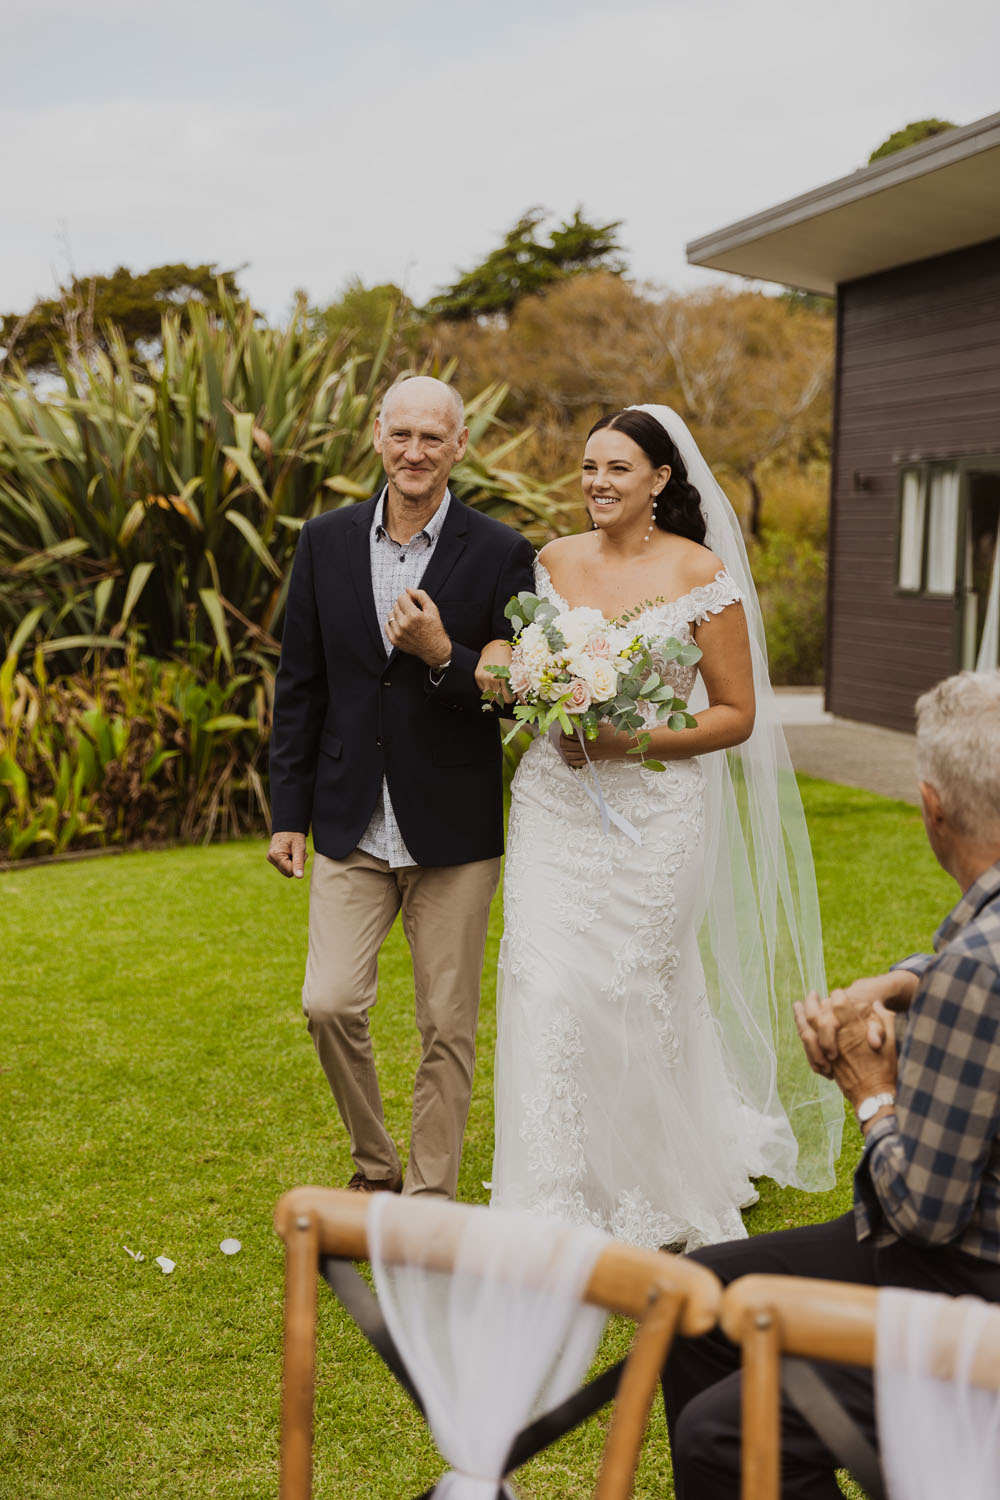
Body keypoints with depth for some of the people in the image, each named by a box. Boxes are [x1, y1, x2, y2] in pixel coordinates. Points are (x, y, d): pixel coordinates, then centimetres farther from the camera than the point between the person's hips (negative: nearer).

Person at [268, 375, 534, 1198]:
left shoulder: (502, 554, -6)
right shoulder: (327, 541, 3)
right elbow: (300, 683, 8)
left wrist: (443, 655, -22)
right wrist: (289, 811, 6)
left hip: (454, 829, -2)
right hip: (351, 823, 2)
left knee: (447, 1026, 7)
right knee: (329, 1005, -2)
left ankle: (430, 1197, 24)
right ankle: (375, 1163, 24)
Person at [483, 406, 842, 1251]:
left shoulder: (702, 574, -6)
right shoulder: (553, 562, 7)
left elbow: (737, 714, -5)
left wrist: (627, 740, -16)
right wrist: (500, 666, -3)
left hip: (652, 809, -3)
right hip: (554, 799, 4)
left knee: (635, 994, 5)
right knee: (543, 987, -4)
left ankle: (655, 1197, 30)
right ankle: (551, 1205, 8)